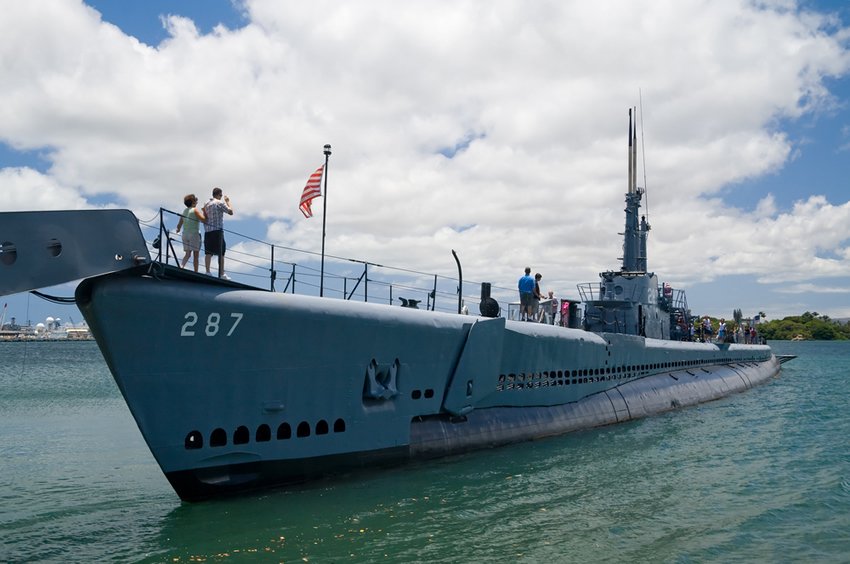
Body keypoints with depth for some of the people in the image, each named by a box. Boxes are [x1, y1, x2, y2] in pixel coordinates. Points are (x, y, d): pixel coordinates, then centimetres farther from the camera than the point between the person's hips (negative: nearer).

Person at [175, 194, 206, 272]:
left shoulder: (184, 211, 12)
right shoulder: (195, 210, -6)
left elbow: (179, 224, 17)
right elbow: (203, 219, -18)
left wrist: (178, 229, 37)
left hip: (185, 234, 6)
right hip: (194, 233, -6)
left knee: (187, 254, 11)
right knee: (195, 255, -1)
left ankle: (181, 266, -12)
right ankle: (196, 272, -3)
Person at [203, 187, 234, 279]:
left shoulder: (206, 204, 14)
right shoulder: (220, 203, -6)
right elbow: (231, 212, -5)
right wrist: (228, 201, 7)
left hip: (207, 231, 6)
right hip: (217, 230, -6)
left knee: (208, 252, 5)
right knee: (221, 253, -3)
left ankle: (207, 272, 2)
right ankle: (222, 274, -5)